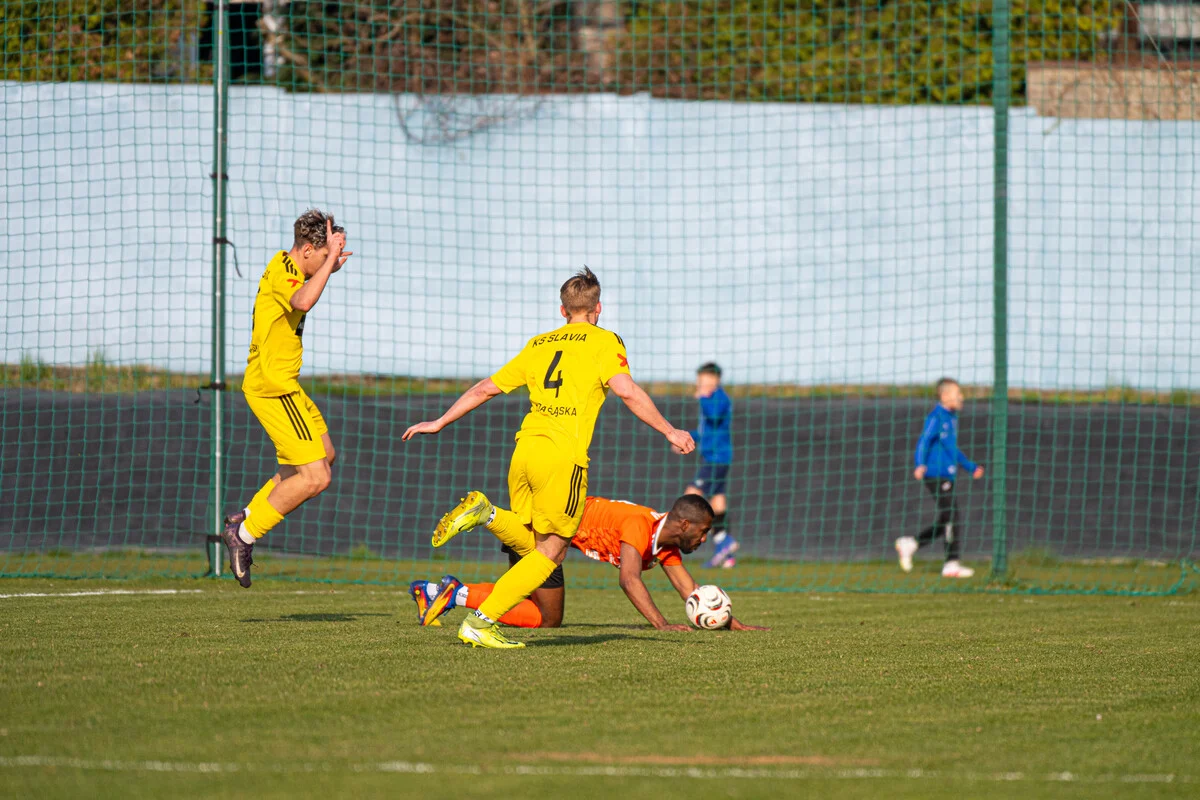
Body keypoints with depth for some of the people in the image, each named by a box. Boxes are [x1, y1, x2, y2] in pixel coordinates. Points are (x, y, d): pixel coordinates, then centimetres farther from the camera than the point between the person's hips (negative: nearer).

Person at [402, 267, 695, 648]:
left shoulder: (538, 345, 20)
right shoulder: (604, 342, 5)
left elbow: (486, 388, 22)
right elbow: (627, 391, -9)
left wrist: (439, 423, 30)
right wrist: (669, 431, -4)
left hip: (524, 449, 6)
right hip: (563, 456, -6)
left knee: (530, 543, 18)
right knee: (550, 553, 3)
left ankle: (483, 512, -9)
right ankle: (481, 623, -6)